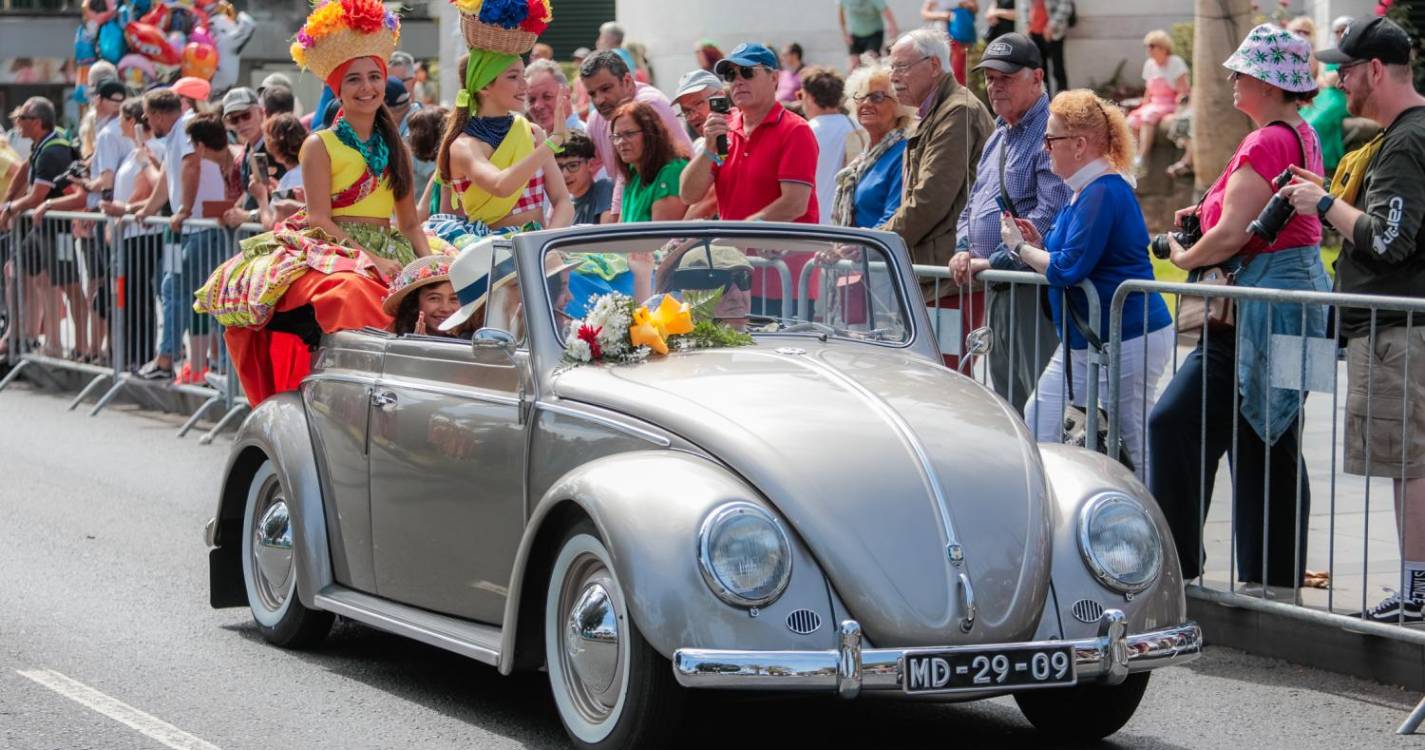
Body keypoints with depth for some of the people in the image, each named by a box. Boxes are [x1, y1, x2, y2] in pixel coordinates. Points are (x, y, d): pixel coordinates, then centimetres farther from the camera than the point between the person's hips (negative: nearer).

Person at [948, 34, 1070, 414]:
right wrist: (964, 250, 7)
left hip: (1033, 286, -10)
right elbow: (975, 201, 26)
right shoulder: (1000, 134, 19)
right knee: (1005, 396, 14)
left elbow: (1049, 213, -21)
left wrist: (996, 260, -20)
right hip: (997, 289, 10)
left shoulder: (1050, 130, -12)